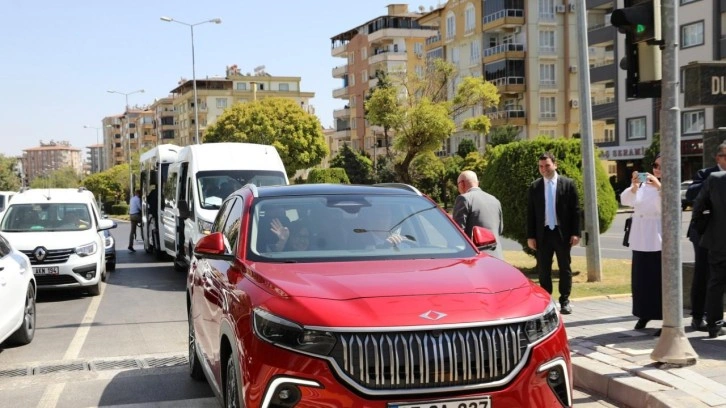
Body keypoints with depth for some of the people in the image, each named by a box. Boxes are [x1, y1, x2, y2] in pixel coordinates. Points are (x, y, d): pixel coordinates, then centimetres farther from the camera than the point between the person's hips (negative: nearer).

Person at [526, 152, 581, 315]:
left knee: (565, 268, 6)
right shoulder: (534, 186, 5)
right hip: (542, 234, 2)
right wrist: (530, 236, 0)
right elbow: (530, 213, 5)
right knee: (543, 269, 5)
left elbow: (575, 210, -1)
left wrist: (575, 233, -7)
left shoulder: (568, 184, 0)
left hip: (562, 233, -1)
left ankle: (565, 301, 14)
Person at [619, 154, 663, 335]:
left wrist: (659, 187, -33)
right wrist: (633, 187, -20)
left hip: (660, 240, -5)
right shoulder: (643, 185, 11)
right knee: (641, 279, 11)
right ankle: (644, 314, 25)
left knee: (661, 280, -5)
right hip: (641, 240, 5)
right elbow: (625, 200, 0)